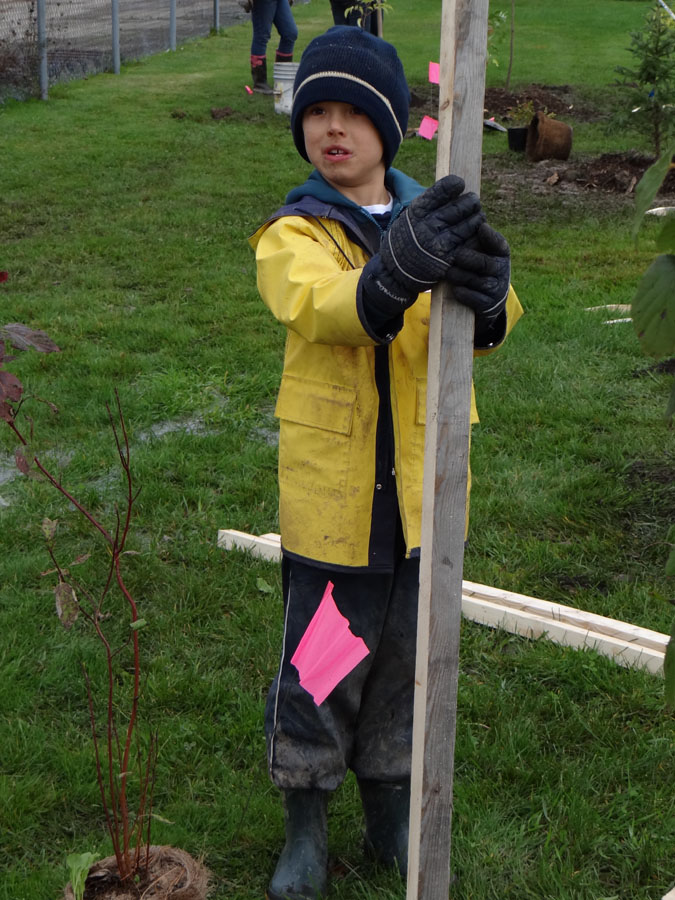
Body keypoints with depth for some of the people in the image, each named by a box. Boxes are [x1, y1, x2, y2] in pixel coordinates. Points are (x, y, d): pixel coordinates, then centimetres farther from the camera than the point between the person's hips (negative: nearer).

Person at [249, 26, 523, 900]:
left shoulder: (432, 219, 0)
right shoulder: (292, 236, -7)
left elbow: (489, 322, -18)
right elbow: (326, 305, -31)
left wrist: (485, 292, -43)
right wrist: (396, 273, -53)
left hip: (420, 492, 3)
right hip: (330, 497, -2)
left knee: (405, 663, 17)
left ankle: (391, 819, 39)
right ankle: (305, 827, 31)